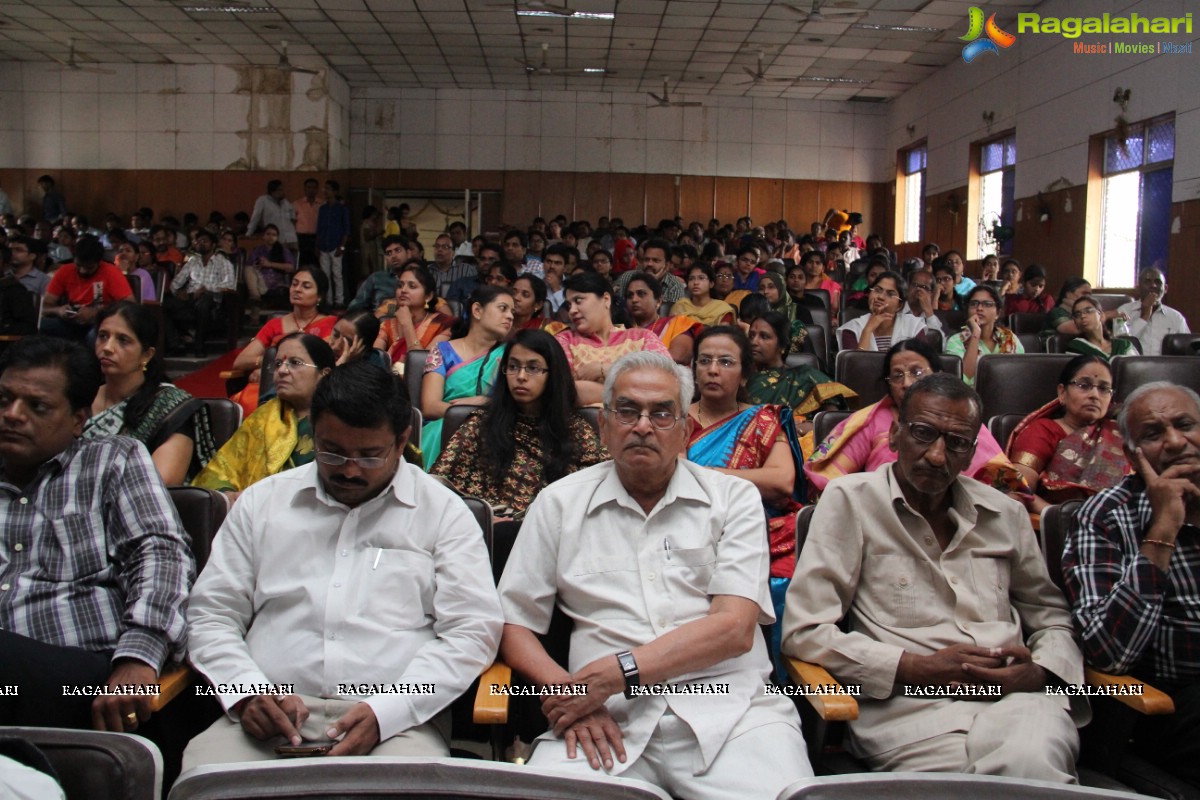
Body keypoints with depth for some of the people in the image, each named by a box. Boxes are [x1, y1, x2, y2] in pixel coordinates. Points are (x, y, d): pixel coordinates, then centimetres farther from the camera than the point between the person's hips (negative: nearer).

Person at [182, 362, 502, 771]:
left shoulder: (443, 512, 8)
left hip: (396, 720, -1)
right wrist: (246, 692, -3)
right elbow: (210, 615, 17)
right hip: (269, 717, 2)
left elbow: (472, 632, 1)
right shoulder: (263, 501, 16)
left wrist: (383, 712, -12)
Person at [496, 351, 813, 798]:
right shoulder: (560, 502, 14)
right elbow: (513, 624, 12)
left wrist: (614, 672, -12)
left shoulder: (733, 498, 10)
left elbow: (734, 627, -3)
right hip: (609, 716, 0)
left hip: (726, 706, 1)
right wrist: (565, 689, -8)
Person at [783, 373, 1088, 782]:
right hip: (907, 704, -4)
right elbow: (804, 632, -3)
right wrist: (920, 668, -11)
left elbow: (1053, 618, 25)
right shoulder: (849, 499, 3)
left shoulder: (1006, 513, 19)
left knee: (1032, 760, -32)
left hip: (1015, 698, 4)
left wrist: (1040, 671, 0)